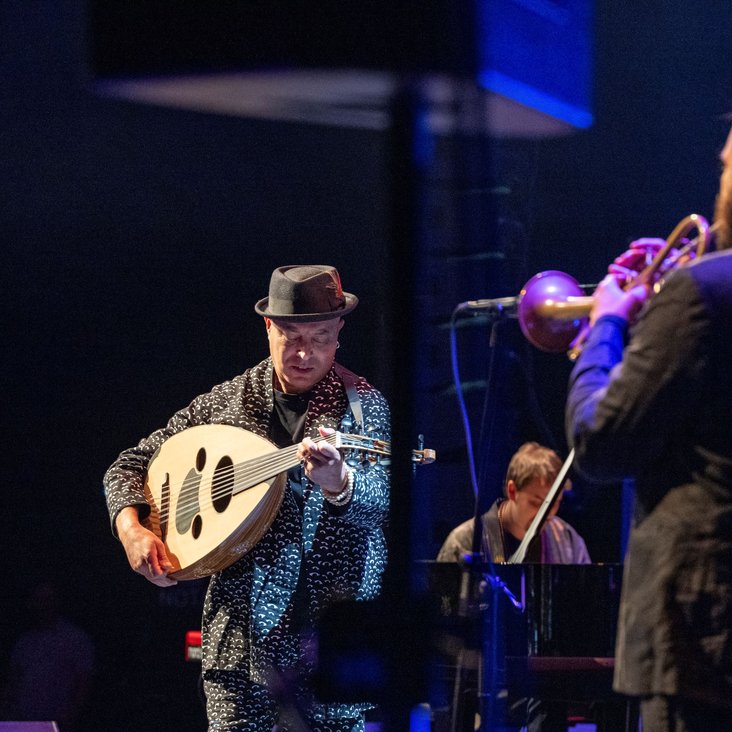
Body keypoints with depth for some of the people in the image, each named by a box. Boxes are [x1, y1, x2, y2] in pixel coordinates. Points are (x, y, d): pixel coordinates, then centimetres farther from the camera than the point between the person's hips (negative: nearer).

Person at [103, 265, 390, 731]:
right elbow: (130, 466, 15)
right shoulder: (226, 403, 9)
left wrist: (339, 486, -39)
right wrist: (132, 531, -4)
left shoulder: (364, 406, 0)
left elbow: (381, 497, -17)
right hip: (242, 633, 2)